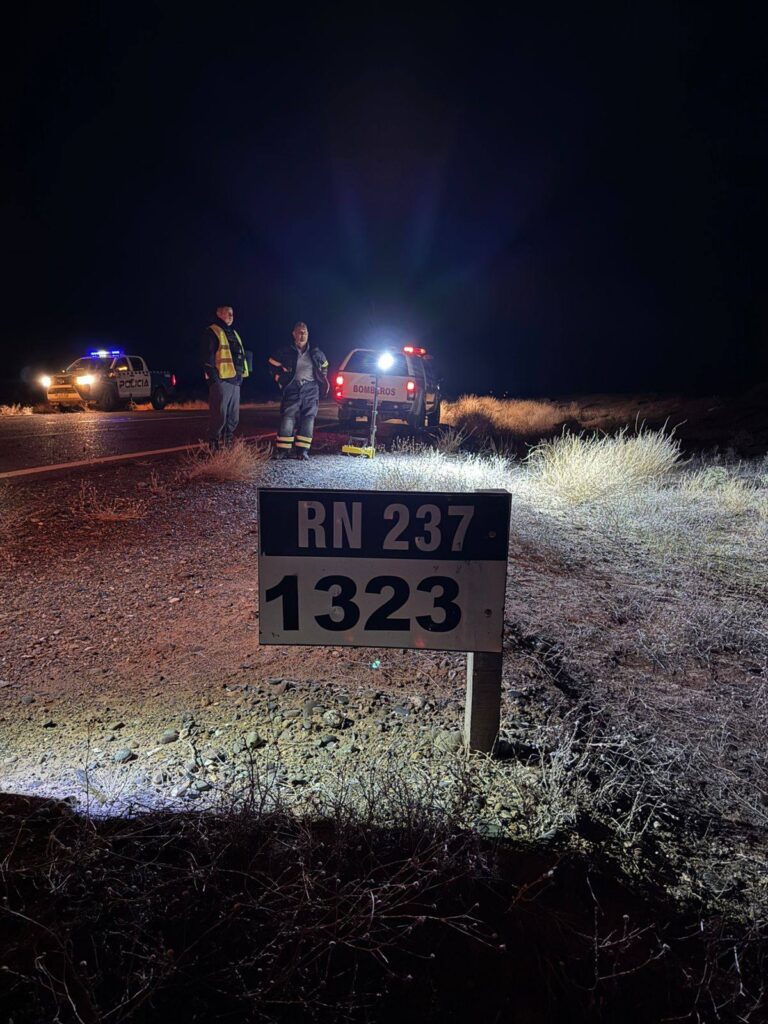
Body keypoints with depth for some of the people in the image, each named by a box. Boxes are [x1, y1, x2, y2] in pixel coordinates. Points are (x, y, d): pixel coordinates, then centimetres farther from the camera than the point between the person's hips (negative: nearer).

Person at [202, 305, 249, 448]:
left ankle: (226, 446, 20)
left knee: (233, 419, 11)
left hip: (235, 381, 9)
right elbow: (208, 357, -11)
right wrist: (214, 378, -18)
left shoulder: (233, 333, 23)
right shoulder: (212, 332, -3)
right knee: (219, 417, -9)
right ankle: (214, 447, -3)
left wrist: (241, 376, 17)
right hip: (221, 381, -9)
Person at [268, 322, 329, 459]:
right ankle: (283, 450, -5)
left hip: (311, 391, 2)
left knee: (308, 420, -1)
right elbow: (273, 366, 11)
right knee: (287, 419, -9)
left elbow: (324, 368, 24)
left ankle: (303, 450, 3)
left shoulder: (315, 353, 9)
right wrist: (280, 381, 6)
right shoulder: (286, 351, 1)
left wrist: (323, 385, 16)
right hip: (293, 390, -2)